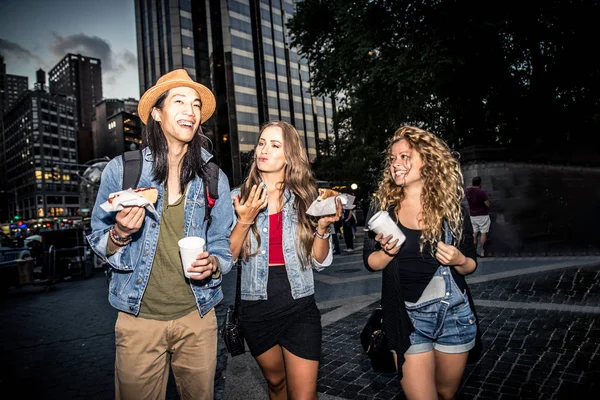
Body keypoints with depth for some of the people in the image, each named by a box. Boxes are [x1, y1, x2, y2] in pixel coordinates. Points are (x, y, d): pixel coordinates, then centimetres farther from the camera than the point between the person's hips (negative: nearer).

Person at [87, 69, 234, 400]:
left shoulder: (214, 179, 1)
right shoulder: (121, 168, -4)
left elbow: (222, 246, 5)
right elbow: (98, 239, 2)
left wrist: (212, 264, -16)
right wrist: (119, 235, -20)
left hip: (196, 316, 2)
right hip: (139, 317, -1)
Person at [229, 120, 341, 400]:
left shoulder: (306, 197, -2)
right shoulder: (238, 197, -2)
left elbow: (320, 262, 0)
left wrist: (323, 226, -17)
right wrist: (244, 221, -20)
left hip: (300, 306, -1)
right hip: (256, 308, 1)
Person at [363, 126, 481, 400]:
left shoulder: (451, 206, -3)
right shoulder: (383, 206, -5)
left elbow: (471, 264, 6)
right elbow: (370, 262, -1)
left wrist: (459, 260, -16)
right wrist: (388, 252, -21)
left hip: (454, 313, 2)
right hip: (407, 317, -1)